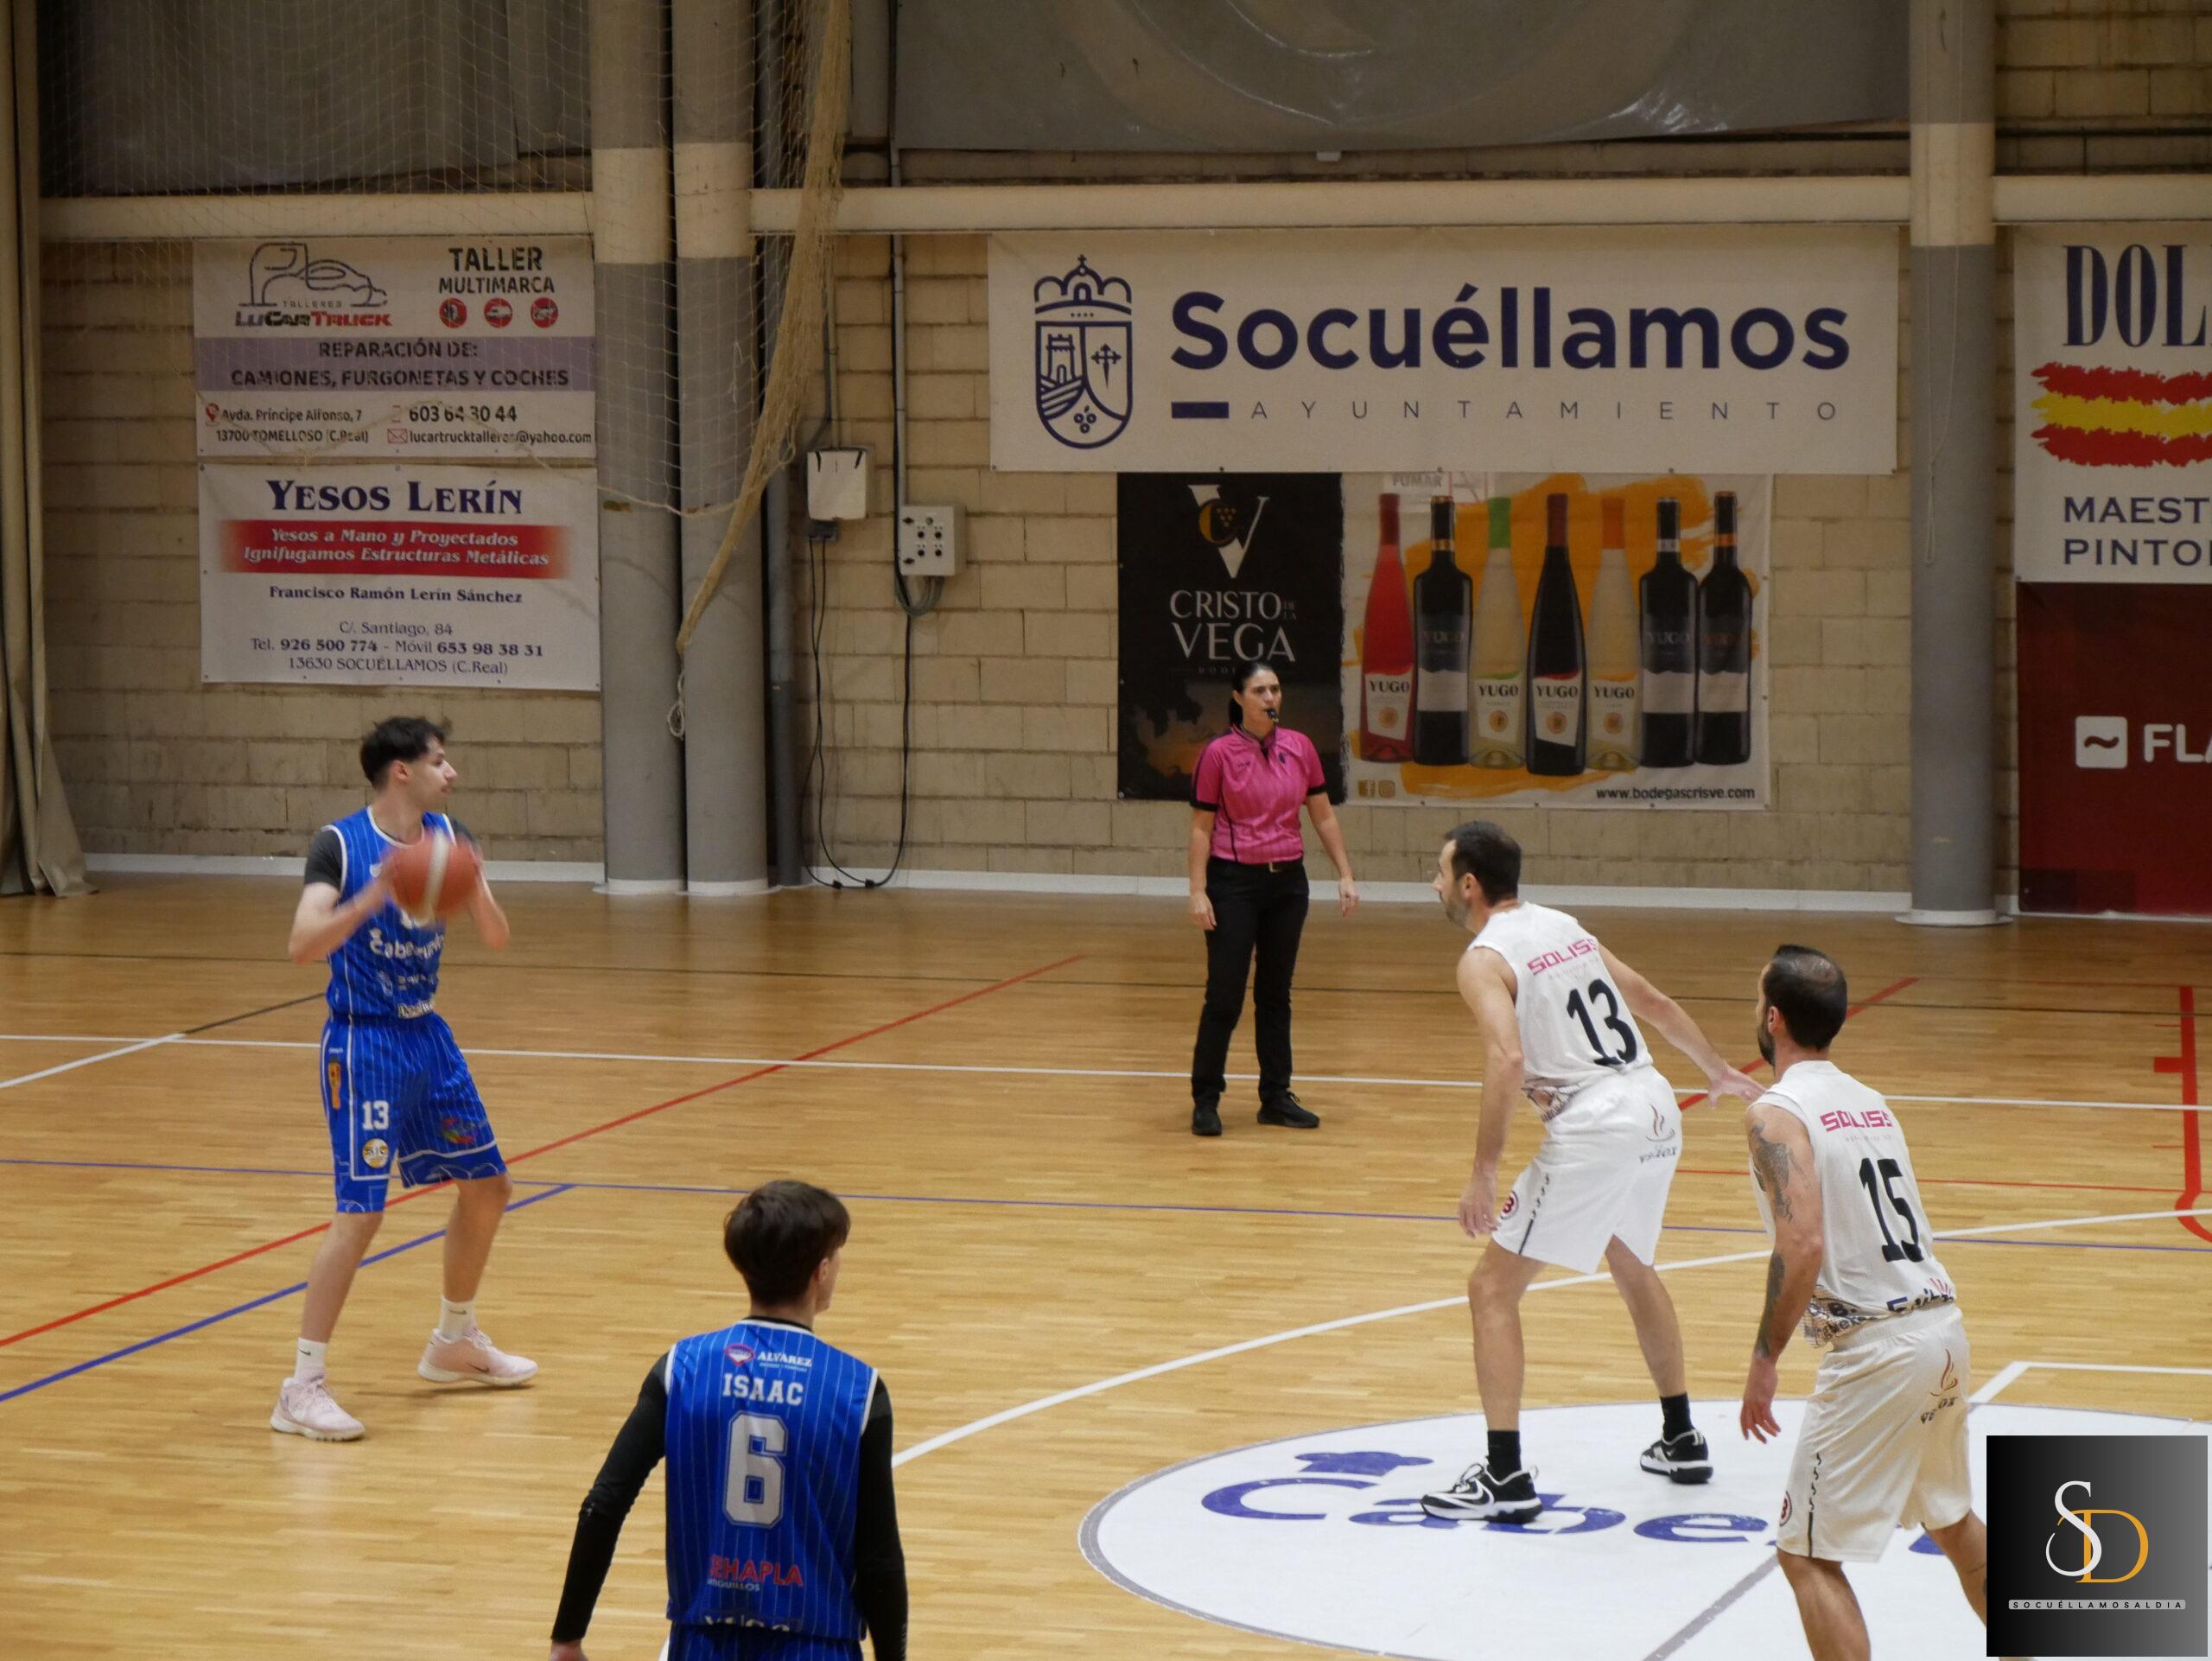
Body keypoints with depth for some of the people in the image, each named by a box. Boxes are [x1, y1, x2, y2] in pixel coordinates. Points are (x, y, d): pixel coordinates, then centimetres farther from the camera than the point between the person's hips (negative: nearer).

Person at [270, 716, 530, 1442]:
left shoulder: (446, 835, 3)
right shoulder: (341, 844, -15)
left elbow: (497, 937, 0)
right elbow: (303, 943, -27)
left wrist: (473, 886, -21)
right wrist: (372, 897, -41)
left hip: (427, 1035, 7)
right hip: (364, 1043, -7)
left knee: (486, 1186, 15)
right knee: (361, 1209, -15)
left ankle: (453, 1343, 34)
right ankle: (303, 1387, -10)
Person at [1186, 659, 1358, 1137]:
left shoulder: (1300, 748, 3)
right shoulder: (1219, 753, -7)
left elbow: (1323, 816, 10)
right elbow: (1201, 827, -5)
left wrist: (1345, 875, 4)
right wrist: (1198, 891, -12)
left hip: (1287, 881, 4)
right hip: (1234, 882, -4)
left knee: (1276, 993, 10)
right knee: (1225, 995, -5)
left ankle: (1276, 1098, 17)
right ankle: (1205, 1101, 4)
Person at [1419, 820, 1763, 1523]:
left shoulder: (1485, 959, -7)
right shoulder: (1564, 927, 16)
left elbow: (1508, 1059, -23)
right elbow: (1656, 1004, 24)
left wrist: (1484, 1175, -21)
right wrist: (1719, 1070, 38)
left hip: (1594, 1130, -8)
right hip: (1656, 1110, 8)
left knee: (1493, 1287, 1)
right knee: (1632, 1267, 31)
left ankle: (1505, 1477, -6)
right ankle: (1681, 1440, 40)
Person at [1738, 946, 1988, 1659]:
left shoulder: (1777, 1113, -10)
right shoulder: (1869, 1102, 15)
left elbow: (1803, 1248, -21)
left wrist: (1764, 1361, -13)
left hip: (1877, 1349, -8)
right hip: (1943, 1325, 8)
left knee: (1809, 1554, -1)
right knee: (1952, 1519, 30)